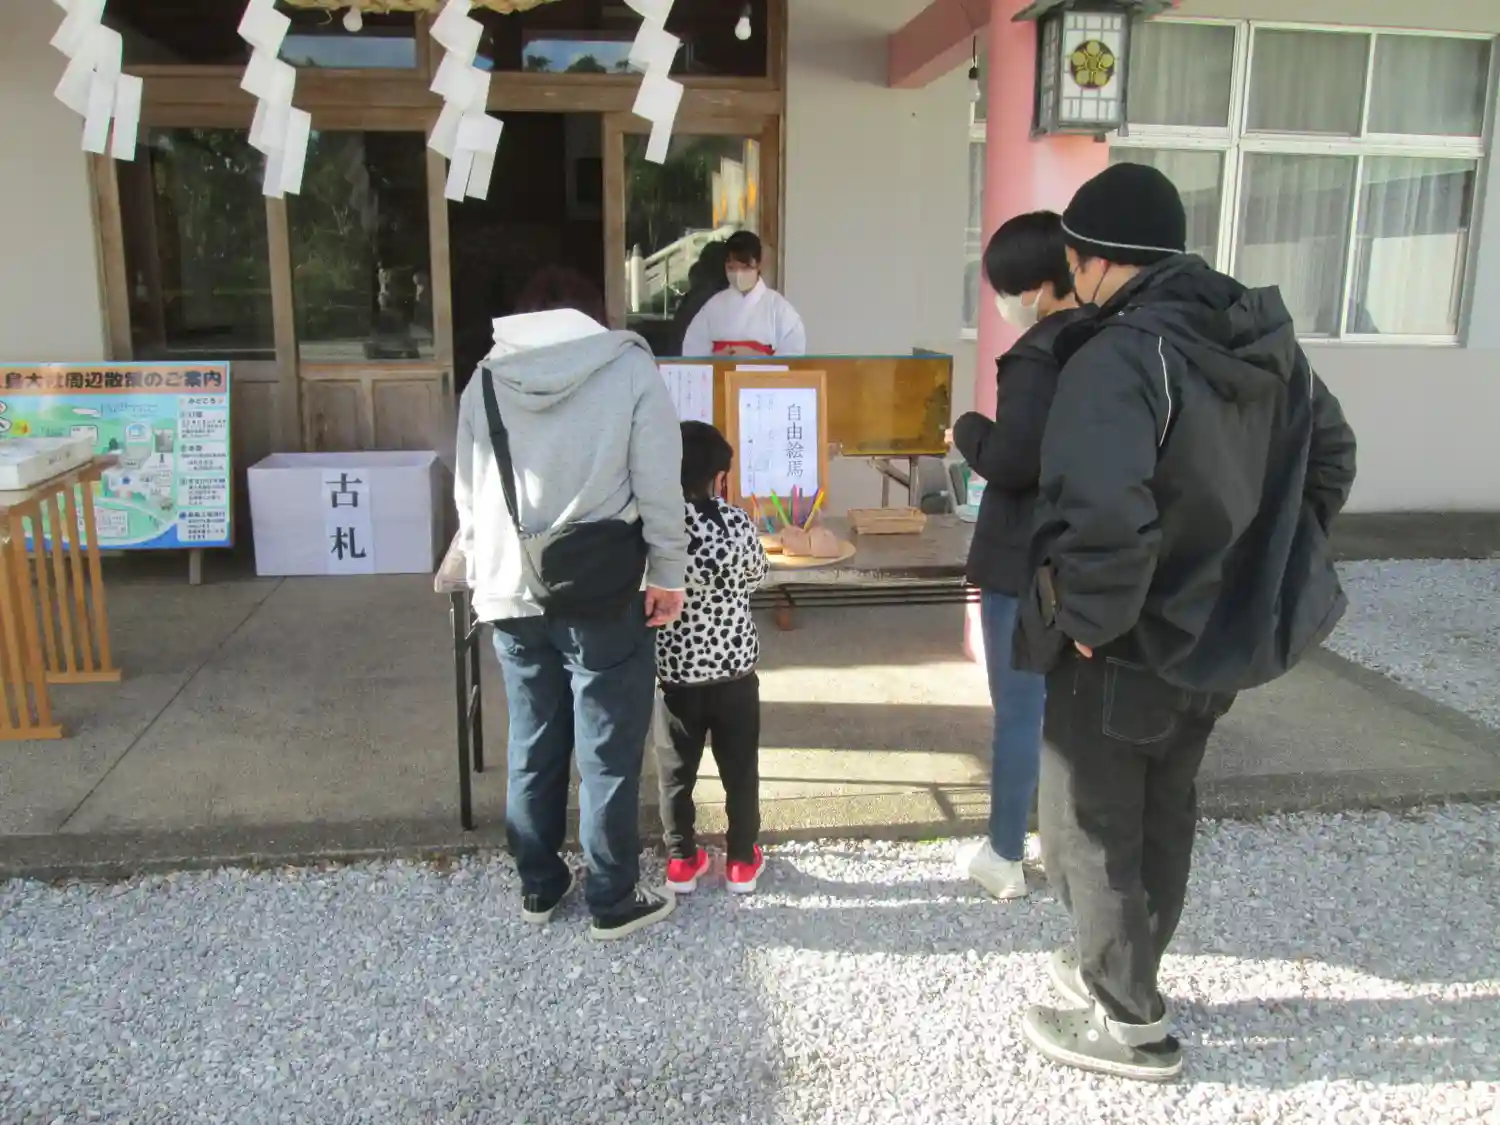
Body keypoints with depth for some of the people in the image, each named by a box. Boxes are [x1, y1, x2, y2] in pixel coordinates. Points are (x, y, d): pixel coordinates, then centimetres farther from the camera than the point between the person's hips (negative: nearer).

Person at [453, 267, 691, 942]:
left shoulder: (486, 379, 8)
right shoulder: (629, 366, -2)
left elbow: (467, 495, 9)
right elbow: (659, 485, -7)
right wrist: (667, 575, 1)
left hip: (512, 594, 4)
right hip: (602, 594, -4)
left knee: (532, 749, 18)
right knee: (609, 756, 9)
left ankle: (539, 887, 32)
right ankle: (613, 903, 21)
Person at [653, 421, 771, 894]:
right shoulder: (738, 524, -13)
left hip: (675, 669, 0)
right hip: (734, 666, 0)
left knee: (677, 769, 15)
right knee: (740, 767, 14)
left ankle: (681, 861, 24)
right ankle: (742, 861, 25)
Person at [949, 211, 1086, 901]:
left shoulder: (1038, 355, -20)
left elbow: (1010, 462, -24)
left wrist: (968, 428, -5)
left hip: (1026, 562, -9)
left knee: (1018, 711, 3)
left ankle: (1005, 859, 16)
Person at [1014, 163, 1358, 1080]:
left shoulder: (1118, 358, -26)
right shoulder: (1267, 339, 3)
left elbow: (1102, 517, -39)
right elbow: (1330, 459, 14)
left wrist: (1088, 620, -23)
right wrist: (1263, 573, 16)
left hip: (1126, 652, -8)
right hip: (1220, 635, 9)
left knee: (1092, 833, 10)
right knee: (1165, 816, 23)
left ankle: (1129, 1023, 25)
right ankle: (1123, 974, 41)